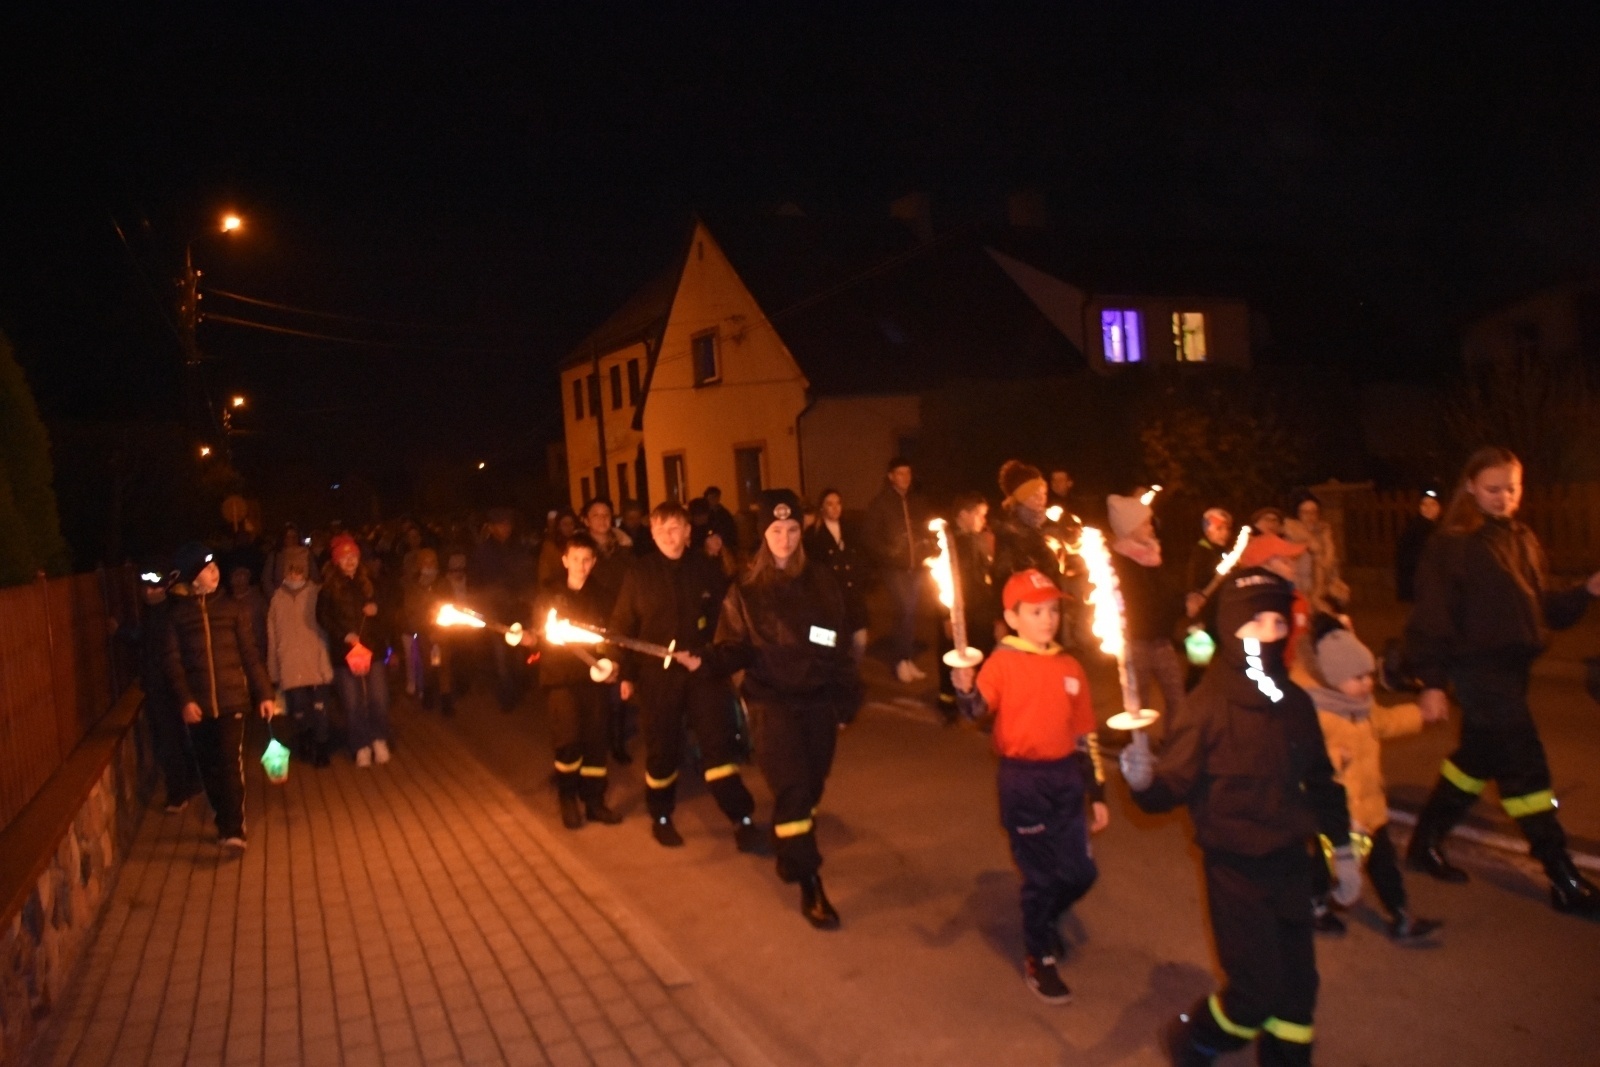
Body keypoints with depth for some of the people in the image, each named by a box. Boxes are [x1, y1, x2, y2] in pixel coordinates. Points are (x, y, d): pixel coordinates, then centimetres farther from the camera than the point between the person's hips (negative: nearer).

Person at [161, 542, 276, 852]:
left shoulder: (232, 608, 4)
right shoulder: (178, 614, 3)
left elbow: (249, 655, 4)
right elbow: (173, 661, 0)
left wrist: (264, 693, 0)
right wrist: (185, 699, -12)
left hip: (232, 700, -1)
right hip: (199, 704, 1)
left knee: (231, 765, -8)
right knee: (209, 768, 8)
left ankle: (234, 830, -5)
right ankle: (224, 824, 23)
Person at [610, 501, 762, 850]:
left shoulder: (706, 569, 2)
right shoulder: (638, 573, 0)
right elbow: (623, 626, 3)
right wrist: (626, 673, 1)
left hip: (704, 670, 0)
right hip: (657, 674, 0)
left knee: (718, 743, -3)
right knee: (662, 749, 10)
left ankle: (741, 818, 4)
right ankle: (661, 817, 30)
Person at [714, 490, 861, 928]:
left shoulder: (822, 581, 6)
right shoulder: (745, 590, 0)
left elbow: (842, 643, 7)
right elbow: (734, 648, -1)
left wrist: (847, 698, 5)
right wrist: (710, 659, -23)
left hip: (819, 698, 3)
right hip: (773, 699, -3)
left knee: (811, 787, 10)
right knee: (792, 788, -11)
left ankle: (788, 854, 34)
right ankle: (809, 885, -4)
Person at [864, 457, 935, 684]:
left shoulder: (918, 501, 11)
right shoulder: (880, 503, -2)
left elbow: (926, 530, 17)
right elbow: (872, 538, -4)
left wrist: (928, 553, 1)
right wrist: (890, 554, -14)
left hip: (916, 565, 5)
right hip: (894, 566, -4)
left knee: (911, 611, 8)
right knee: (906, 610, -13)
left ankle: (909, 658, 18)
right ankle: (902, 660, 0)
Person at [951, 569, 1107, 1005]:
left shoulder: (1070, 667, 7)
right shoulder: (1003, 662, -8)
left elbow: (1085, 734, 12)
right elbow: (979, 709, -25)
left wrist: (1097, 794, 12)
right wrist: (965, 690, -48)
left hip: (1066, 777, 5)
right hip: (1023, 780, -5)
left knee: (1081, 872, 9)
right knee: (1042, 874, 3)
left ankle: (1045, 920, 40)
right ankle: (1039, 961, 25)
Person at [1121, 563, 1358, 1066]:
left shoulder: (1295, 703, -1)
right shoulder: (1207, 706, -17)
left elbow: (1322, 780, 12)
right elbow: (1171, 786, -20)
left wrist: (1342, 848, 17)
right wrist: (1142, 780, -41)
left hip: (1290, 863, 5)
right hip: (1236, 868, -5)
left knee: (1298, 984, 15)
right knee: (1257, 989, -1)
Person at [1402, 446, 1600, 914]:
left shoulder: (1522, 541, 12)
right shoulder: (1452, 543, -11)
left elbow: (1543, 607, 14)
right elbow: (1432, 617, -13)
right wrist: (1432, 682, -16)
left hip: (1513, 666, 8)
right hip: (1477, 666, -8)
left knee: (1478, 756, 16)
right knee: (1525, 764, -5)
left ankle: (1424, 844, 30)